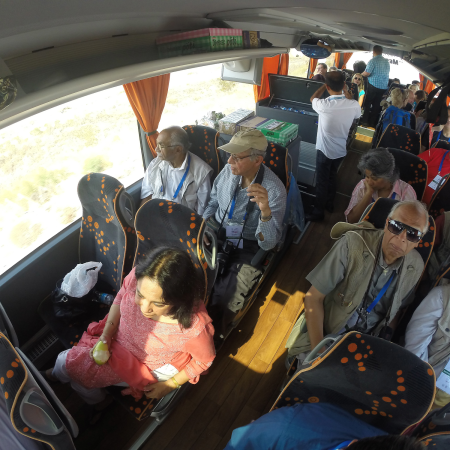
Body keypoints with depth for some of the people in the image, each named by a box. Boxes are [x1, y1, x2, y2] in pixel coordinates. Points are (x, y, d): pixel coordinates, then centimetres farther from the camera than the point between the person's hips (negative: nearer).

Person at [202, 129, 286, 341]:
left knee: (221, 303, -20)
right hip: (217, 238, 5)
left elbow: (268, 243, -22)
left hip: (247, 250, -4)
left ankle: (215, 338, 14)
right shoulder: (228, 170, -7)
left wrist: (265, 210, -40)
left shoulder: (274, 190, -20)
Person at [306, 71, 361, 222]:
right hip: (341, 150, 5)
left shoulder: (324, 105, -26)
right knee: (332, 176, 24)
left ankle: (319, 212, 19)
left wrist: (325, 85, 6)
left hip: (325, 150, -5)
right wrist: (346, 92, 13)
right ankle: (330, 203, 42)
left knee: (321, 181, 8)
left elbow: (313, 98, -2)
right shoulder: (354, 105, -13)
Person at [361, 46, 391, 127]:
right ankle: (372, 123, 12)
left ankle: (365, 121, 3)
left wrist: (361, 74, 5)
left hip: (373, 86, -5)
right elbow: (386, 74, 21)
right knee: (377, 106, 8)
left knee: (367, 104, 5)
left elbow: (366, 73, -16)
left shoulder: (373, 60, -9)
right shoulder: (387, 62, 12)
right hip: (383, 87, 6)